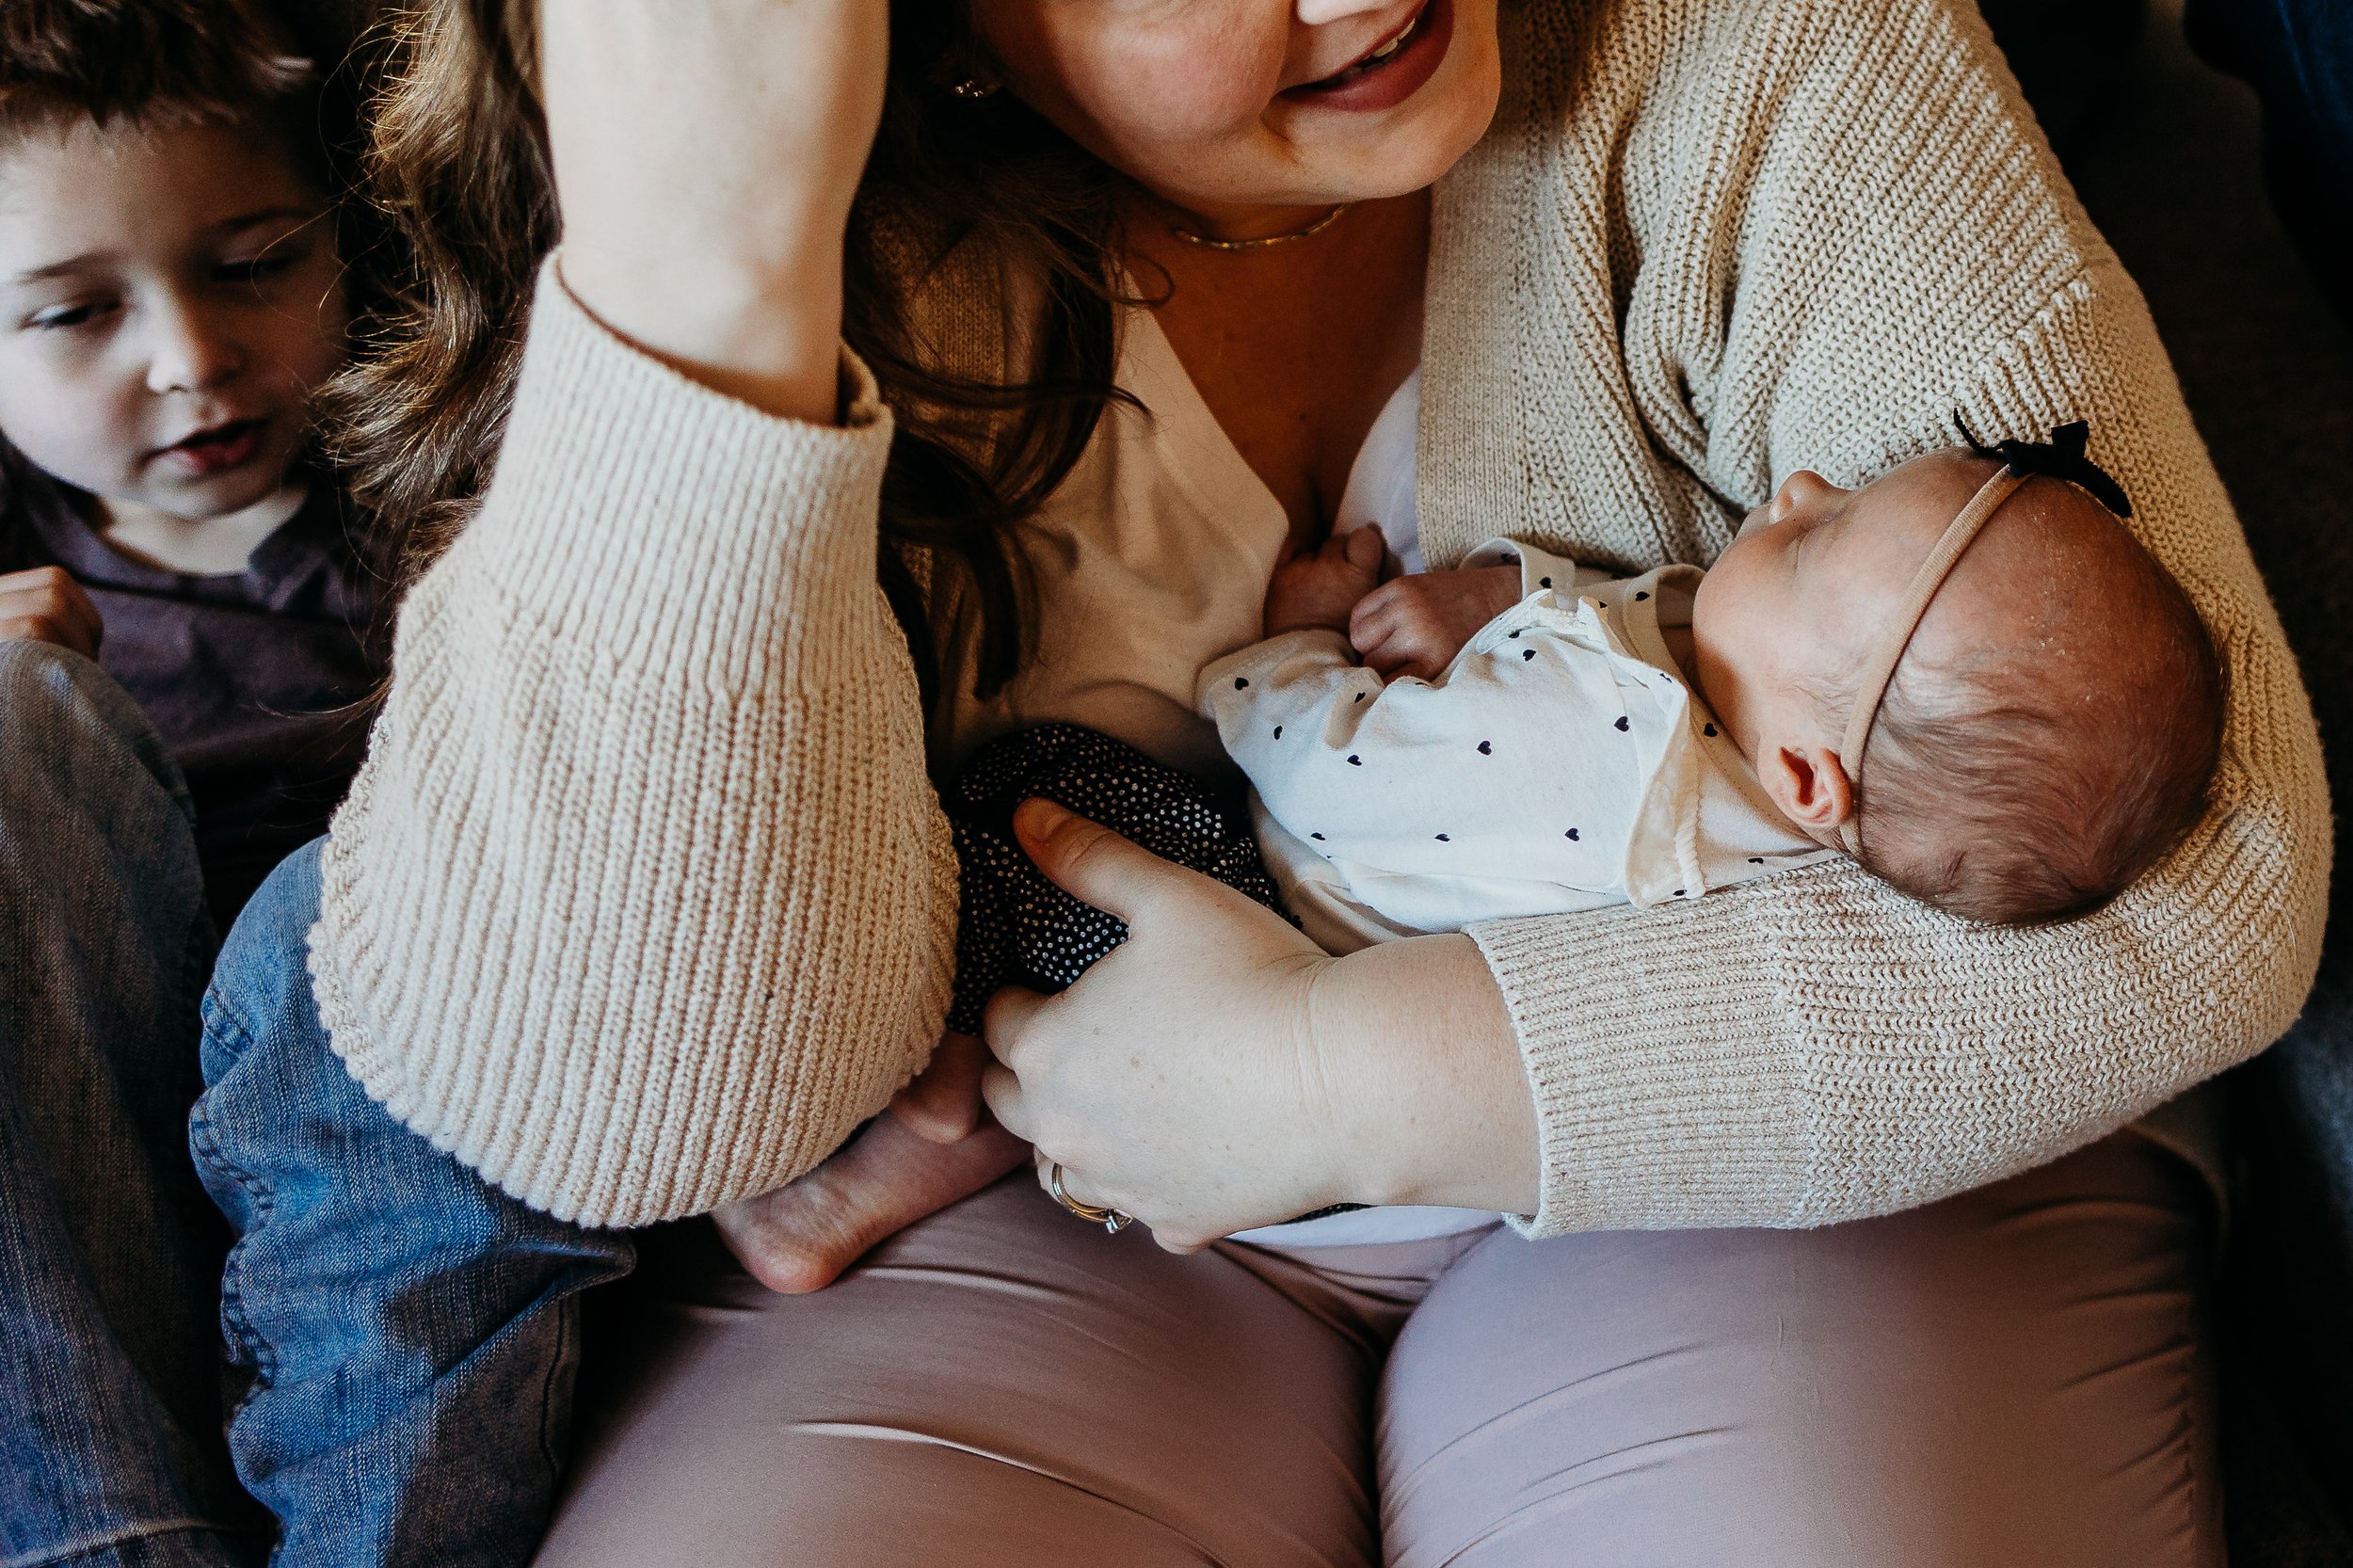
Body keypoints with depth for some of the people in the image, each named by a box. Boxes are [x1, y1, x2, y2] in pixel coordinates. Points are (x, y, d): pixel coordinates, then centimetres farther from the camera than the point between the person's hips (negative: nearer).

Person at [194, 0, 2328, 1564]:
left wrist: (1356, 1081, -18)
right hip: (1025, 1229, 0)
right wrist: (694, 252, -33)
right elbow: (610, 1106, -22)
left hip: (1763, 1156, 1)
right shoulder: (833, 267, -11)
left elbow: (2201, 863, -14)